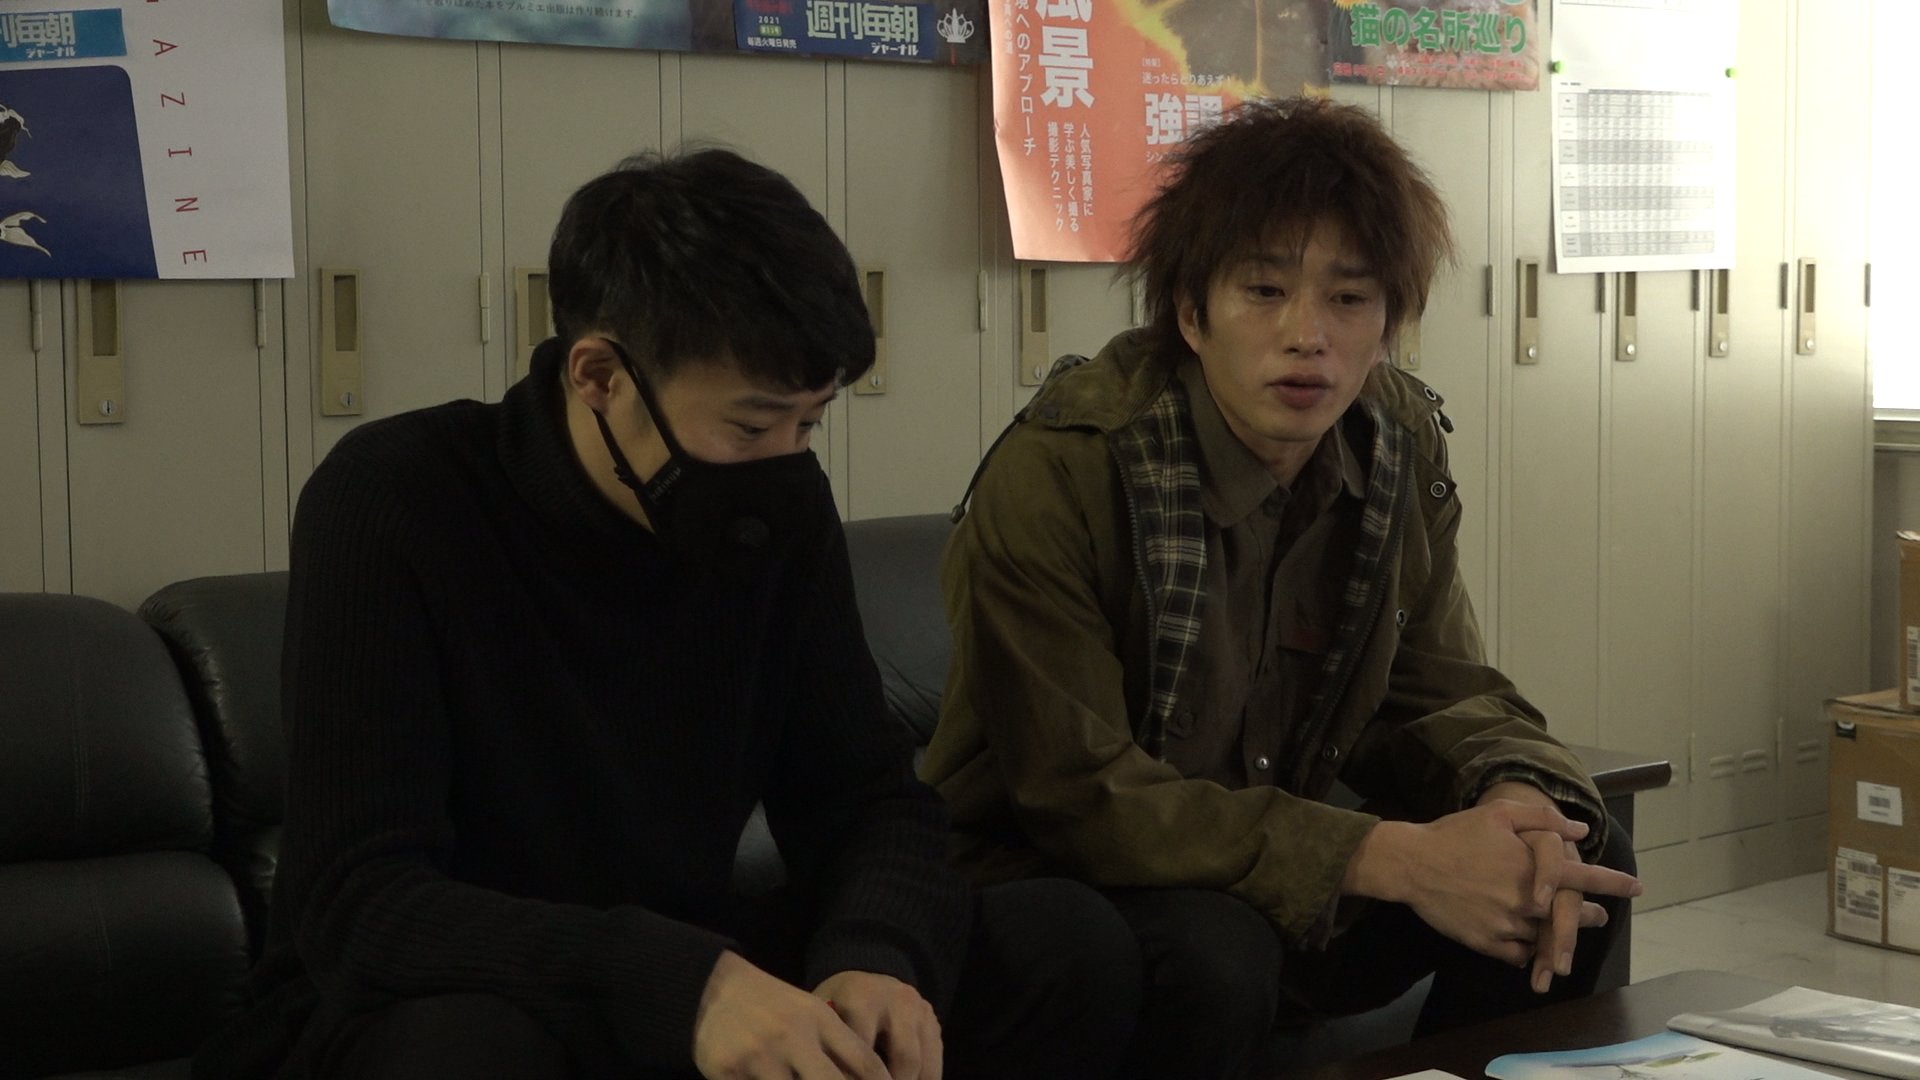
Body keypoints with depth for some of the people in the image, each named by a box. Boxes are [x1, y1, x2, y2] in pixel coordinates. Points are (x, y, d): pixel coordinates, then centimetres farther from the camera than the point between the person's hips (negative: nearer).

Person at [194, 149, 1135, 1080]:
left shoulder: (780, 510, -6)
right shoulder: (394, 504, -21)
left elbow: (872, 799, -2)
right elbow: (357, 904, -28)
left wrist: (872, 960, -26)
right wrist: (682, 982, -41)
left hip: (686, 992, 5)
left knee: (1068, 940, -12)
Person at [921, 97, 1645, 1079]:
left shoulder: (1399, 446, -4)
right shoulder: (1055, 474, -23)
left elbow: (1439, 693, 2)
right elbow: (1082, 794, -25)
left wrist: (1516, 798, -23)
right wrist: (1392, 859, -30)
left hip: (1281, 870, 6)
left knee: (1582, 860, -9)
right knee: (1214, 953, -37)